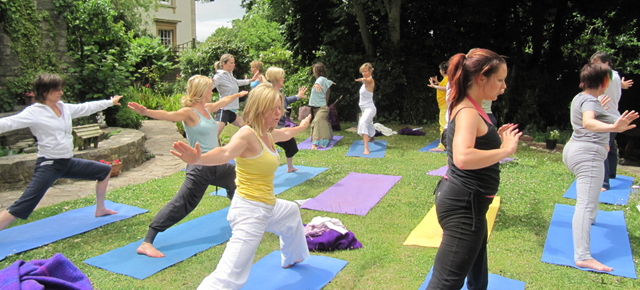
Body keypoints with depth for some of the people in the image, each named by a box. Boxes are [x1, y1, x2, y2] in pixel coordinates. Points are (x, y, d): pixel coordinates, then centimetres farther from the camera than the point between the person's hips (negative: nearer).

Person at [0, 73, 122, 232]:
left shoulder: (65, 108, 7)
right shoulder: (34, 112, -13)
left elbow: (86, 107, 21)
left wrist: (110, 102, 33)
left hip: (68, 163, 8)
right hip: (48, 165, -8)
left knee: (105, 170, 19)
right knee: (19, 209, -16)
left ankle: (100, 209, 33)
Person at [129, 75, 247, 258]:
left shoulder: (207, 109, 10)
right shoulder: (189, 112, -15)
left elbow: (223, 102, 31)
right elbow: (168, 115, -33)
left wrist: (237, 95, 49)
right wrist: (145, 112, -52)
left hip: (217, 164, 10)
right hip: (200, 168, -10)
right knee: (180, 205, -13)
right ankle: (146, 243, -8)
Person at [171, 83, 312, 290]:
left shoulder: (268, 134, 7)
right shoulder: (248, 134, -20)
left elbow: (284, 134, 32)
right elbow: (226, 153, -41)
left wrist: (302, 127, 52)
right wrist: (198, 159, -61)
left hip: (267, 206, 11)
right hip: (250, 209, -11)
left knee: (291, 212, 39)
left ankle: (292, 258, 66)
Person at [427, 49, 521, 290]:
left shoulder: (469, 109, 13)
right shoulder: (468, 112, -18)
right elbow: (463, 158, -36)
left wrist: (496, 140, 9)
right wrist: (505, 150, -24)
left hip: (469, 204, 11)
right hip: (463, 205, -11)